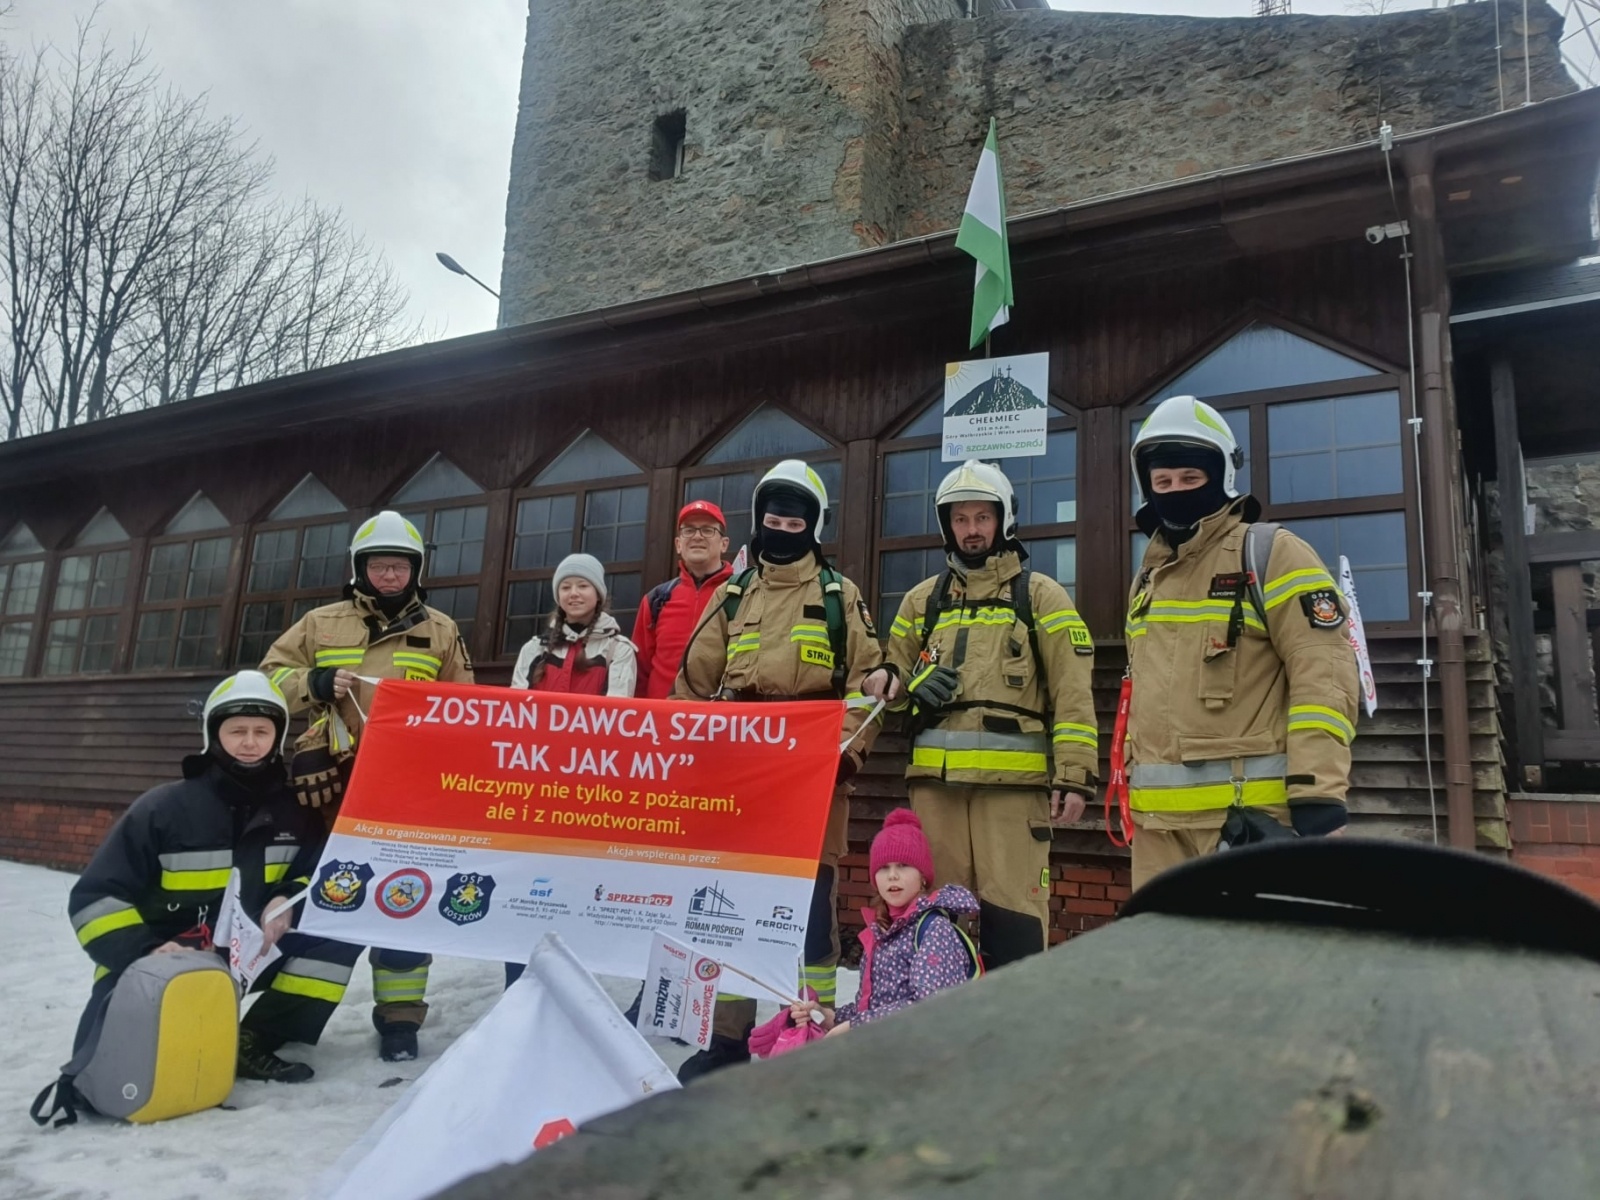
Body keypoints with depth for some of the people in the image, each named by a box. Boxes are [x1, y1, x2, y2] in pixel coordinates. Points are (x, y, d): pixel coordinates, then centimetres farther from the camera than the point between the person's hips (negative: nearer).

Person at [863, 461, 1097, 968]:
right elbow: (898, 671, 27)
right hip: (935, 778, 4)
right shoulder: (922, 599, 19)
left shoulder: (1039, 594, 7)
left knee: (1011, 908, -6)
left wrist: (1073, 774, -9)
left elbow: (1072, 691, 0)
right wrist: (887, 680, 2)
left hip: (1012, 779, -4)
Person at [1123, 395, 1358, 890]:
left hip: (1251, 809, -7)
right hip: (1159, 817, 7)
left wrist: (1318, 797, -19)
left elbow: (1325, 676, -12)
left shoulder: (1273, 554, -2)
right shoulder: (1147, 579, 20)